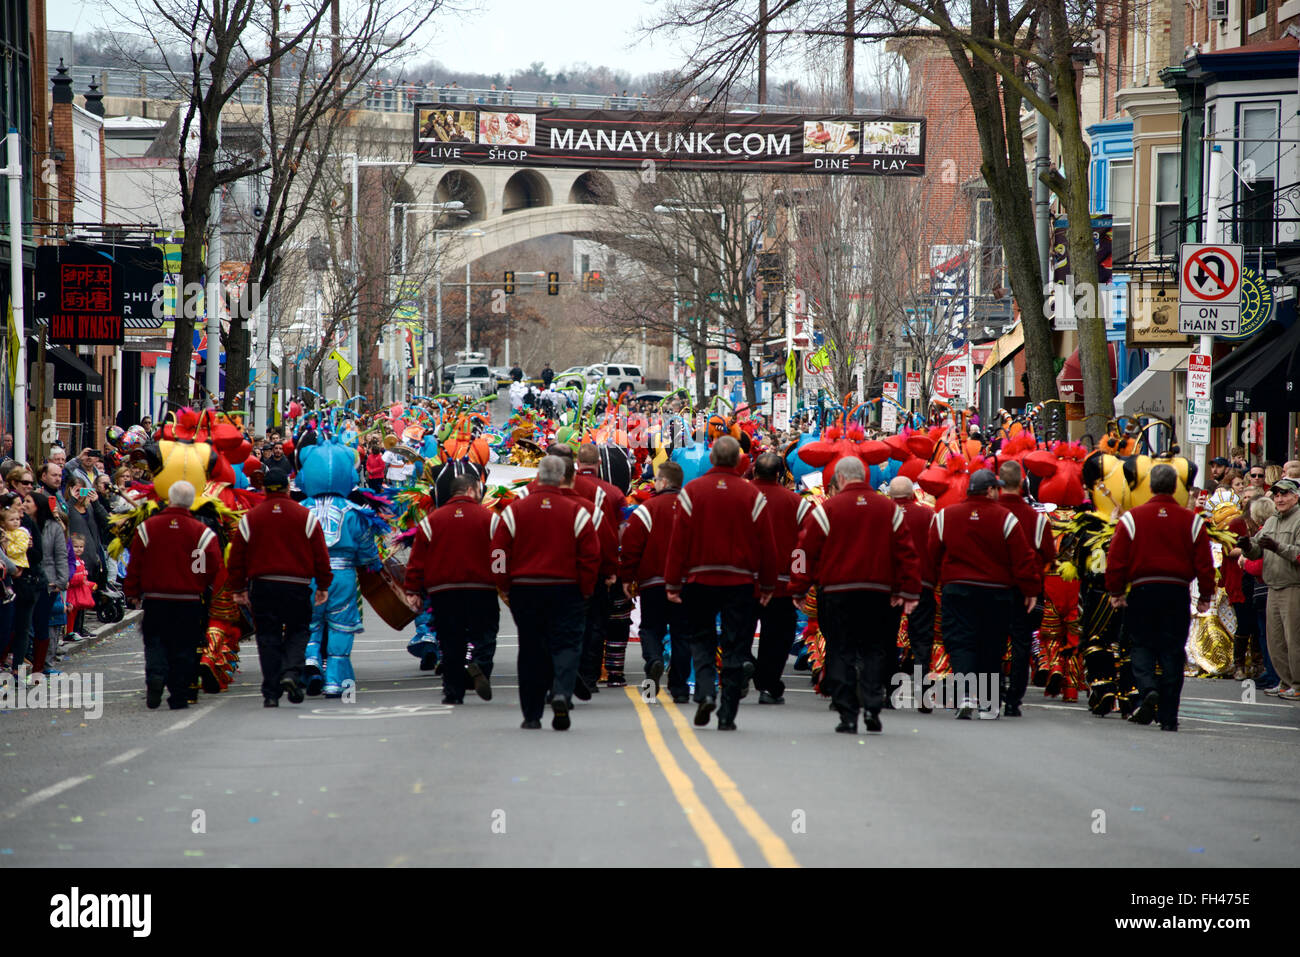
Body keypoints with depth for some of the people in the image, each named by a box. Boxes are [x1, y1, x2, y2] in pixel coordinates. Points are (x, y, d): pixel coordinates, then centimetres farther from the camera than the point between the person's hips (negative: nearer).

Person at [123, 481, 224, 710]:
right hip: (189, 602, 0)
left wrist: (133, 594, 13)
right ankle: (179, 697, 6)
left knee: (155, 642, 11)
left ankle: (155, 675, -16)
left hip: (155, 599, 0)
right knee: (183, 648, 7)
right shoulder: (201, 532, -7)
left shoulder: (147, 527, -3)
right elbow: (213, 568, -5)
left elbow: (135, 564, 2)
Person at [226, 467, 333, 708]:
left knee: (268, 637, 5)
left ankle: (271, 692, 2)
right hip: (297, 586, -1)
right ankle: (292, 672, -13)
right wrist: (323, 586, 11)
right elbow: (320, 555, 3)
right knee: (298, 631, 12)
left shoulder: (250, 519, 4)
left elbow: (237, 557, 6)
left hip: (262, 586, 1)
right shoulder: (305, 517, 2)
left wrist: (238, 589, 13)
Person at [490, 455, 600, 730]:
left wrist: (505, 587, 10)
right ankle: (562, 693, -24)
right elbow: (591, 556, -3)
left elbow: (499, 553, 0)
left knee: (531, 652, 9)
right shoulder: (577, 512, -3)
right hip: (566, 591, -1)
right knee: (566, 645, 2)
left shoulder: (514, 511, -1)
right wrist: (585, 591, 7)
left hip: (524, 591, 2)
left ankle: (532, 715, 13)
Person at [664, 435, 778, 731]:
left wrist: (673, 583, 1)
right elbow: (766, 544, 0)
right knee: (735, 648, 5)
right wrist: (767, 584, 10)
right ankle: (727, 715, 4)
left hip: (700, 579, 0)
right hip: (740, 582, 0)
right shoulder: (752, 496, -2)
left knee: (701, 639, 15)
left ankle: (705, 692, -8)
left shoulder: (692, 491, -3)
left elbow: (678, 540, -4)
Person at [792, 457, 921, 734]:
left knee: (840, 653, 3)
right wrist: (908, 593, 11)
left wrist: (799, 589, 5)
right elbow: (906, 552, 8)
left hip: (837, 592, -3)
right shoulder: (889, 510, 6)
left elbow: (807, 550, -3)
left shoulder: (827, 509, -4)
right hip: (878, 593, 3)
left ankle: (848, 715, -1)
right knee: (873, 650, 12)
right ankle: (872, 707, -3)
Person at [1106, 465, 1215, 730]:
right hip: (1177, 592, 1)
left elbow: (1116, 559, -3)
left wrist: (1115, 591, 5)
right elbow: (1204, 562, 3)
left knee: (1141, 646, 9)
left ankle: (1147, 689, -19)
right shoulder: (1192, 521, 2)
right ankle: (1168, 717, 5)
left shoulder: (1132, 517, -2)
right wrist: (1205, 596, 11)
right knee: (1172, 653, 5)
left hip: (1142, 590, -1)